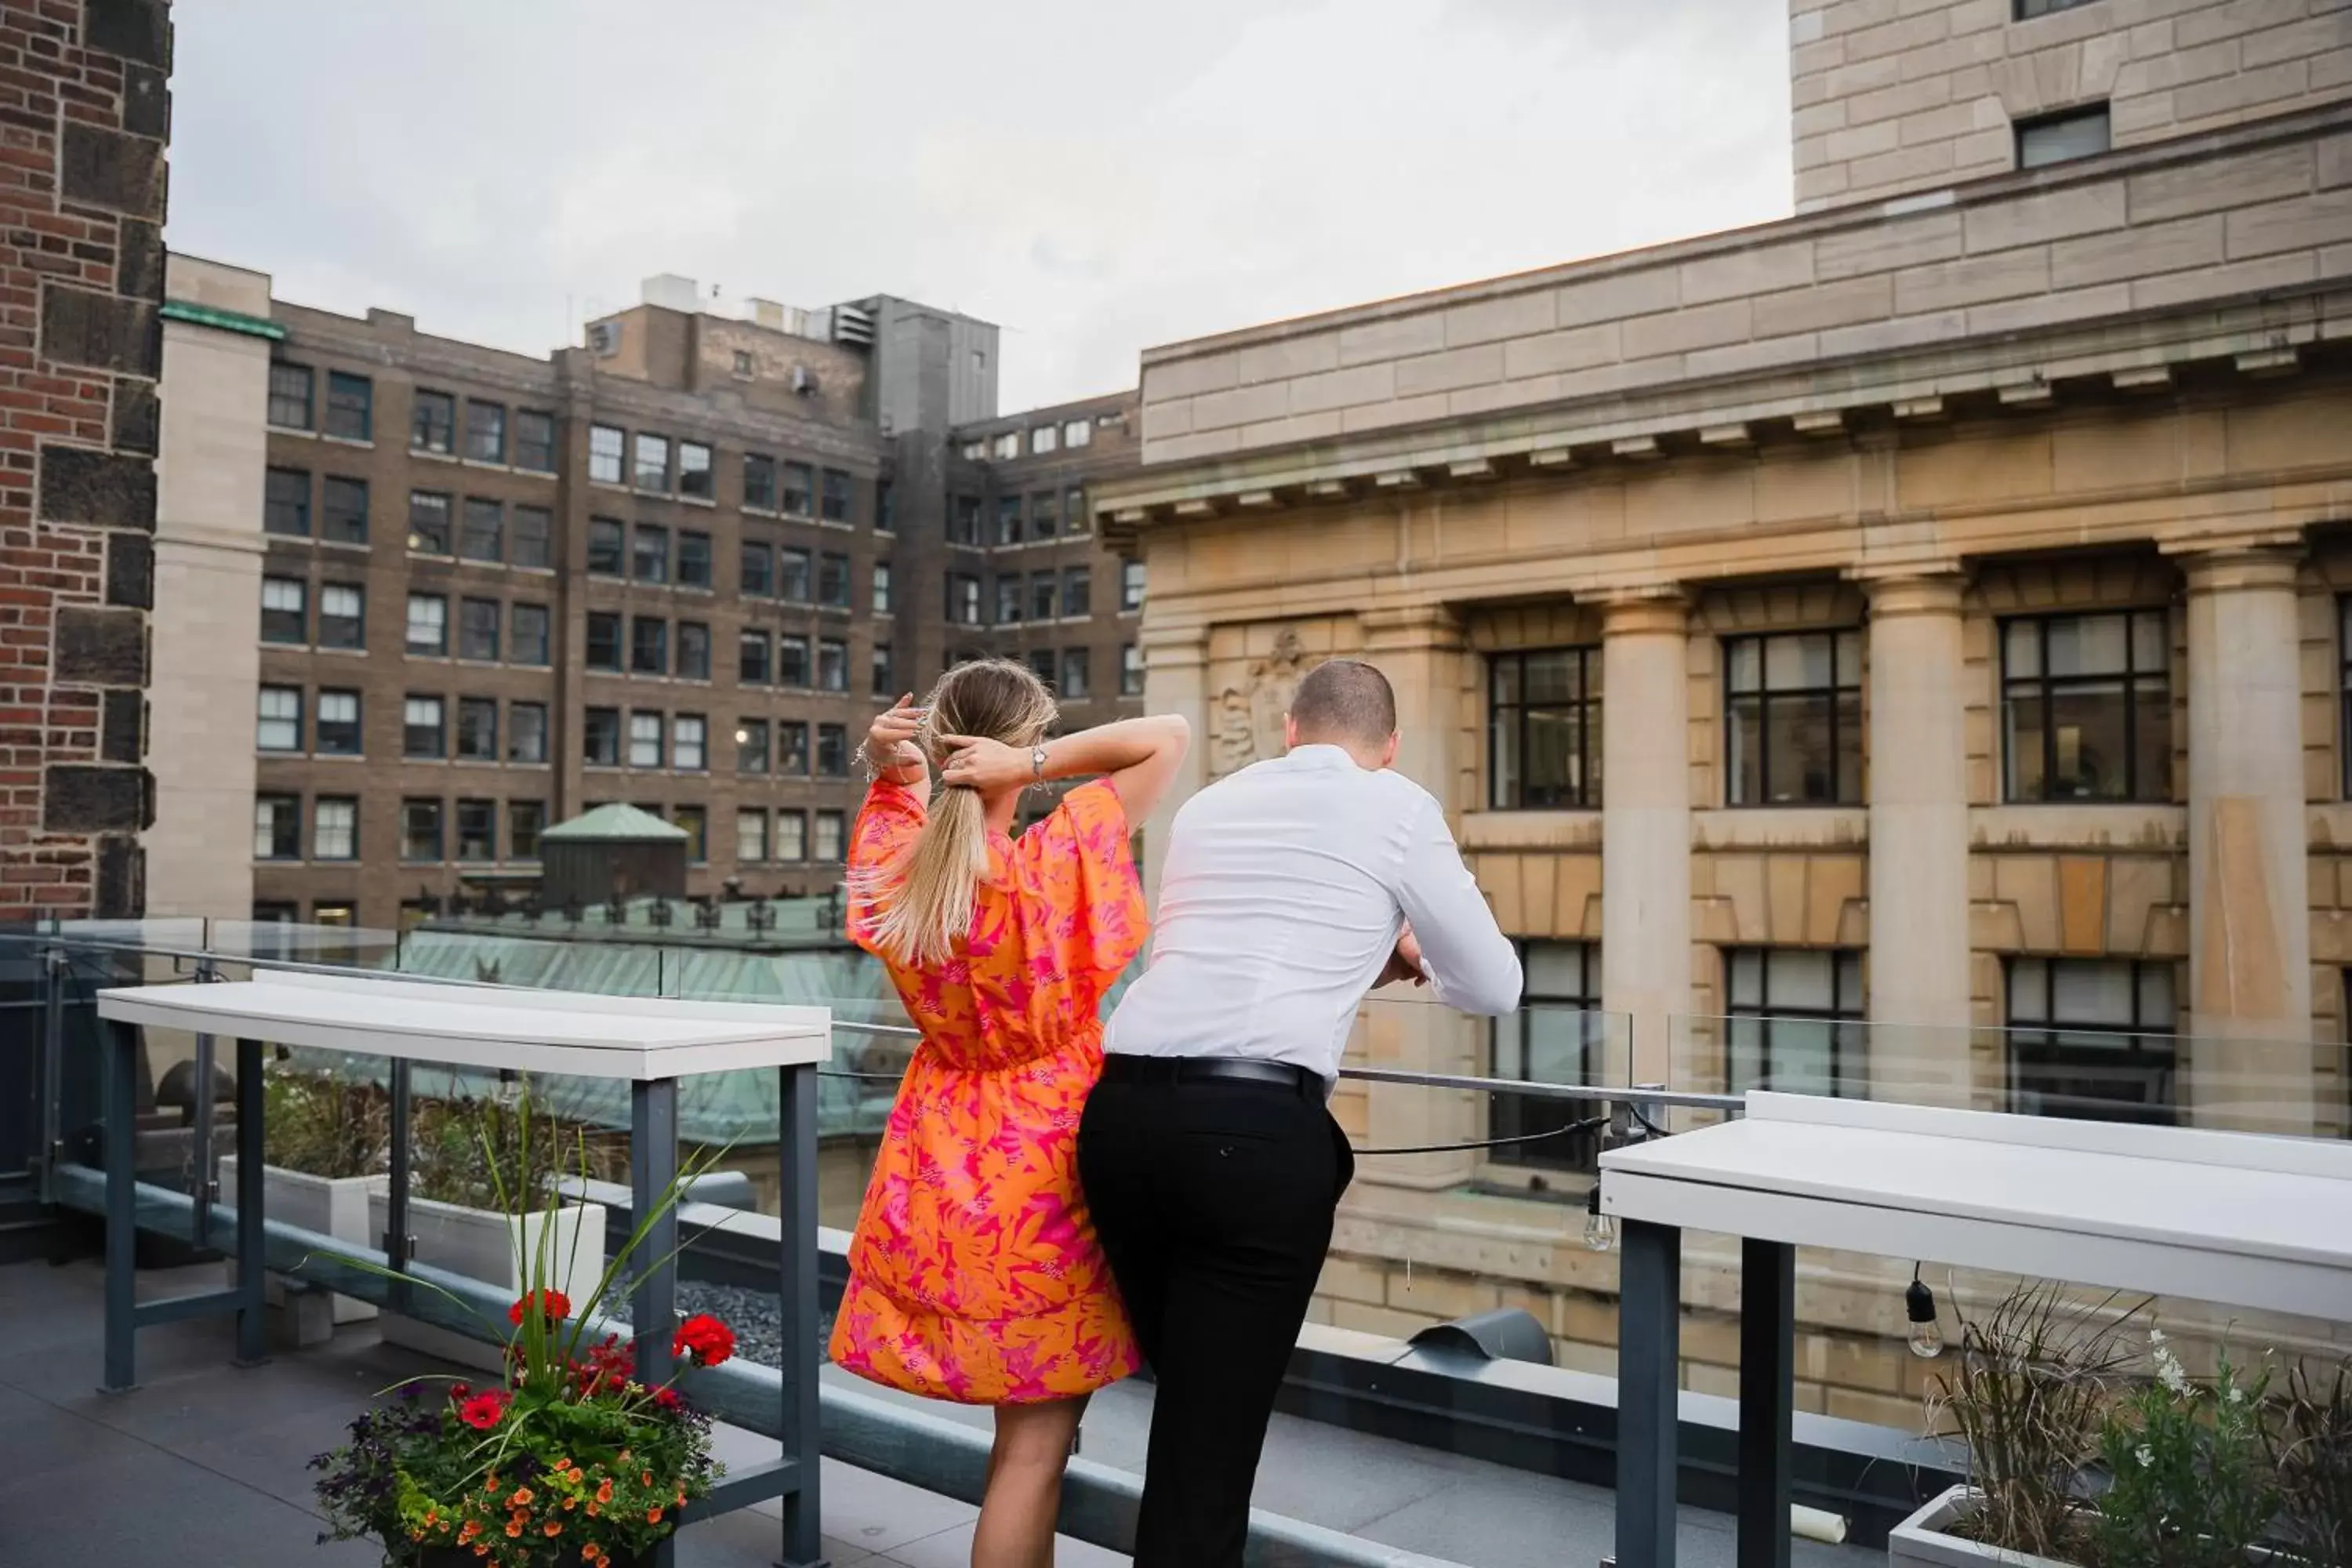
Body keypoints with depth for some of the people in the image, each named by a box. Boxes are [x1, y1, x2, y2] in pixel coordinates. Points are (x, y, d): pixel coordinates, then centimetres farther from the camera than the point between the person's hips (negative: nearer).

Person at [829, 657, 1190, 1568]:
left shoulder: (893, 868, -5)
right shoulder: (1048, 867, -21)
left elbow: (902, 800, 19)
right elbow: (1167, 737, -17)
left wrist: (890, 767, -4)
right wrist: (1034, 767, -23)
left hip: (937, 1165, 7)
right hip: (1038, 1162, -7)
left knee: (1028, 1424, 22)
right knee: (1038, 1440, 5)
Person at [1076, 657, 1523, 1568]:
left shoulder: (1207, 806, 25)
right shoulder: (1397, 807, 11)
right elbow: (1494, 987, 18)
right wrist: (1415, 954, 39)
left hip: (1126, 1108, 5)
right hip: (1258, 1127, -5)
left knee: (1190, 1405, 22)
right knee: (1212, 1440, 4)